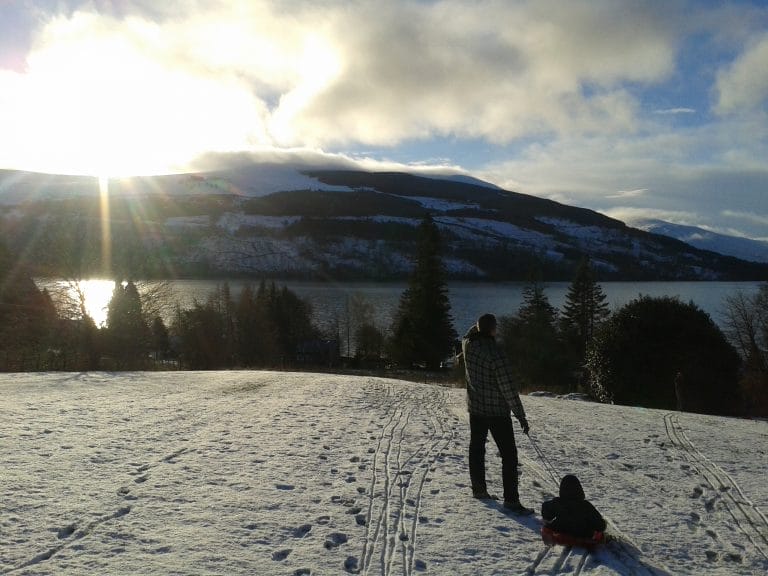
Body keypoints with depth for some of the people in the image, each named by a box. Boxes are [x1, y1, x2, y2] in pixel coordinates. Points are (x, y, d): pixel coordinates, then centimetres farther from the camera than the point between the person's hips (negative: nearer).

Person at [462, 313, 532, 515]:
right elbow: (508, 389, -21)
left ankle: (479, 489, 30)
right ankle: (511, 500, 1)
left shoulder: (468, 345, -8)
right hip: (497, 411, -6)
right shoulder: (496, 355, -25)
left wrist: (479, 325, 18)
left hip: (475, 408, 7)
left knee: (476, 449, 20)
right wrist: (520, 415, -14)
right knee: (509, 455, 1)